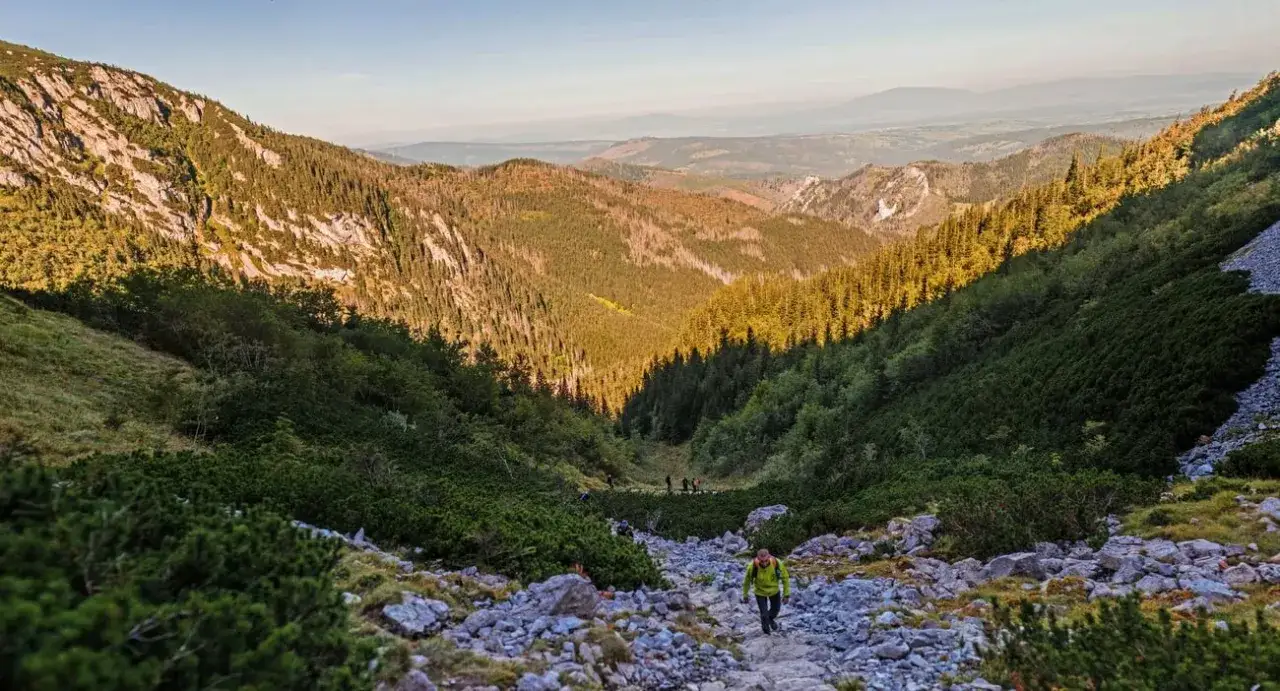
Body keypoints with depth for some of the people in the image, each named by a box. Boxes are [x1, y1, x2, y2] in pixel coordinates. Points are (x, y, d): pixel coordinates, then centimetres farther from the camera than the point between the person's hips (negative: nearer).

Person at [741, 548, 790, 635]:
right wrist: (745, 596, -2)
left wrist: (786, 594, -9)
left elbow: (785, 578, -14)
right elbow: (746, 581, -14)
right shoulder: (752, 567, -34)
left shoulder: (777, 563, -34)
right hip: (760, 592, -2)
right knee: (764, 614, 3)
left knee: (776, 608, 24)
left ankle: (771, 619, 61)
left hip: (774, 591, 2)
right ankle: (767, 633, 37)